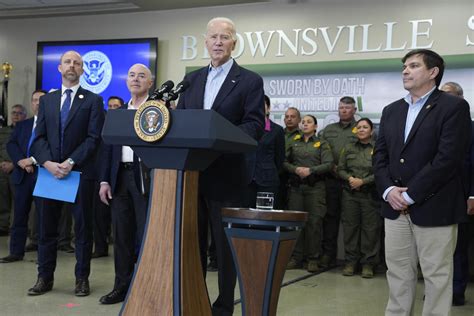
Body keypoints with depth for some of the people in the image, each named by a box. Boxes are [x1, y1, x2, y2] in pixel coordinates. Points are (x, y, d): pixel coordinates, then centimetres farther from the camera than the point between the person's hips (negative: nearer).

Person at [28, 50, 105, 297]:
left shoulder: (93, 100, 3)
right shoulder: (46, 100, 14)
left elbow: (94, 138, -6)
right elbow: (39, 137, 7)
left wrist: (70, 162, -15)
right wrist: (48, 163, -10)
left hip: (81, 172, -3)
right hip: (49, 170, 4)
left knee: (83, 227, 3)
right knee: (46, 227, 7)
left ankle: (82, 278, 12)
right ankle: (45, 277, 17)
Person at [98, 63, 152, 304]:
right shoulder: (118, 112, 16)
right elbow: (108, 147, 15)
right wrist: (105, 180, 7)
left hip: (146, 175, -5)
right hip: (120, 177, 5)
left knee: (146, 234, -2)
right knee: (122, 235, 9)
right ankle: (122, 286, 19)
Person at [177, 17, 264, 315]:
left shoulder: (250, 80, -2)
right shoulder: (192, 78, 13)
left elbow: (255, 125, -11)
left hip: (226, 175, -5)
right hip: (191, 172, 5)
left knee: (226, 243, 5)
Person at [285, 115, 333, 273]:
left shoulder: (321, 144, 9)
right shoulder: (294, 143, 15)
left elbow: (329, 164, -2)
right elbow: (284, 161, 6)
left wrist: (311, 170, -13)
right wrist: (296, 169, -12)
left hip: (315, 187, -2)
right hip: (296, 187, 2)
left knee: (314, 222, -4)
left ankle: (313, 259, 2)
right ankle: (296, 257, 7)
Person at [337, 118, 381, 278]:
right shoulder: (348, 148, 11)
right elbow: (340, 169, 11)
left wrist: (362, 181, -12)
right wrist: (350, 179, -8)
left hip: (370, 194, -3)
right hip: (349, 193, 3)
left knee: (370, 228, -1)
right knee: (350, 227, 4)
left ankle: (368, 263, 8)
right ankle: (350, 262, 13)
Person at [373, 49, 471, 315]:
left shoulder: (454, 107, -6)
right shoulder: (392, 111, 14)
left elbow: (448, 158, -16)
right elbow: (380, 155, 11)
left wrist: (410, 194, -16)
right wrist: (388, 190, -7)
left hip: (434, 208, -6)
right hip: (396, 207, 6)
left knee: (437, 275, 4)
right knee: (398, 273, 12)